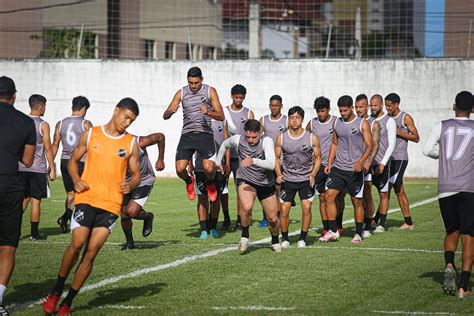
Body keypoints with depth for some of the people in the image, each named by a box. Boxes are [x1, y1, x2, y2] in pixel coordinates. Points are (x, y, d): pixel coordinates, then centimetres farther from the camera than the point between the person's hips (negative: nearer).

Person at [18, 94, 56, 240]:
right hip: (38, 168, -4)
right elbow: (48, 148, -8)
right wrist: (52, 168, -2)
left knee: (24, 199, 14)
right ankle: (34, 233, 6)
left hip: (21, 167, 4)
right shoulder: (43, 125, -8)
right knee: (36, 200, 2)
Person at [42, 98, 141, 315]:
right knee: (76, 244, -14)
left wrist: (130, 185, -9)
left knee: (91, 252, -4)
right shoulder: (91, 134, 5)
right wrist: (76, 180, -5)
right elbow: (73, 161, 14)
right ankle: (56, 291, 8)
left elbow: (136, 174, 14)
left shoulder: (131, 143, 7)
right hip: (87, 199, -1)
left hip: (111, 205, 1)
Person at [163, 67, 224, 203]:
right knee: (180, 169, -11)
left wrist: (208, 112, -21)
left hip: (205, 134, -2)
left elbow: (221, 116, -1)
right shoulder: (181, 93, 7)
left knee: (209, 168, -17)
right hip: (187, 134, 2)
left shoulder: (210, 91, 2)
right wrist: (171, 111, -18)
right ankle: (189, 181, 24)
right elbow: (165, 116, 7)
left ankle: (210, 184, 19)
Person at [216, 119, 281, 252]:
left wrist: (254, 161, -52)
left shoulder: (266, 141, -24)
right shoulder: (237, 140, -14)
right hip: (245, 181, 0)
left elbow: (271, 164, -38)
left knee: (273, 218, 7)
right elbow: (224, 144, 11)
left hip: (266, 184, 0)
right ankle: (245, 236, -4)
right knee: (247, 207, -30)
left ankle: (275, 241, 39)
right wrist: (218, 162, 18)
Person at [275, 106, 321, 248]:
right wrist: (279, 174, -8)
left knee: (306, 207, -10)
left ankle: (303, 238, 4)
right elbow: (277, 158, 7)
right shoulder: (281, 138, -1)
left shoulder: (312, 138, -4)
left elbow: (317, 158, 3)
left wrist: (313, 174, -11)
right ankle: (285, 239, 12)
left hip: (306, 179, -1)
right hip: (288, 179, 1)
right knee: (284, 209, -3)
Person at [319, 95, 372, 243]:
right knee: (329, 196, -6)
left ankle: (358, 234, 12)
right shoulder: (337, 123, 9)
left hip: (354, 169, -4)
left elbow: (369, 145, -9)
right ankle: (333, 231, 0)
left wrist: (361, 162, -23)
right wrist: (329, 163, 8)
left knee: (357, 201, 3)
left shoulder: (362, 124, -5)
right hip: (338, 167, 4)